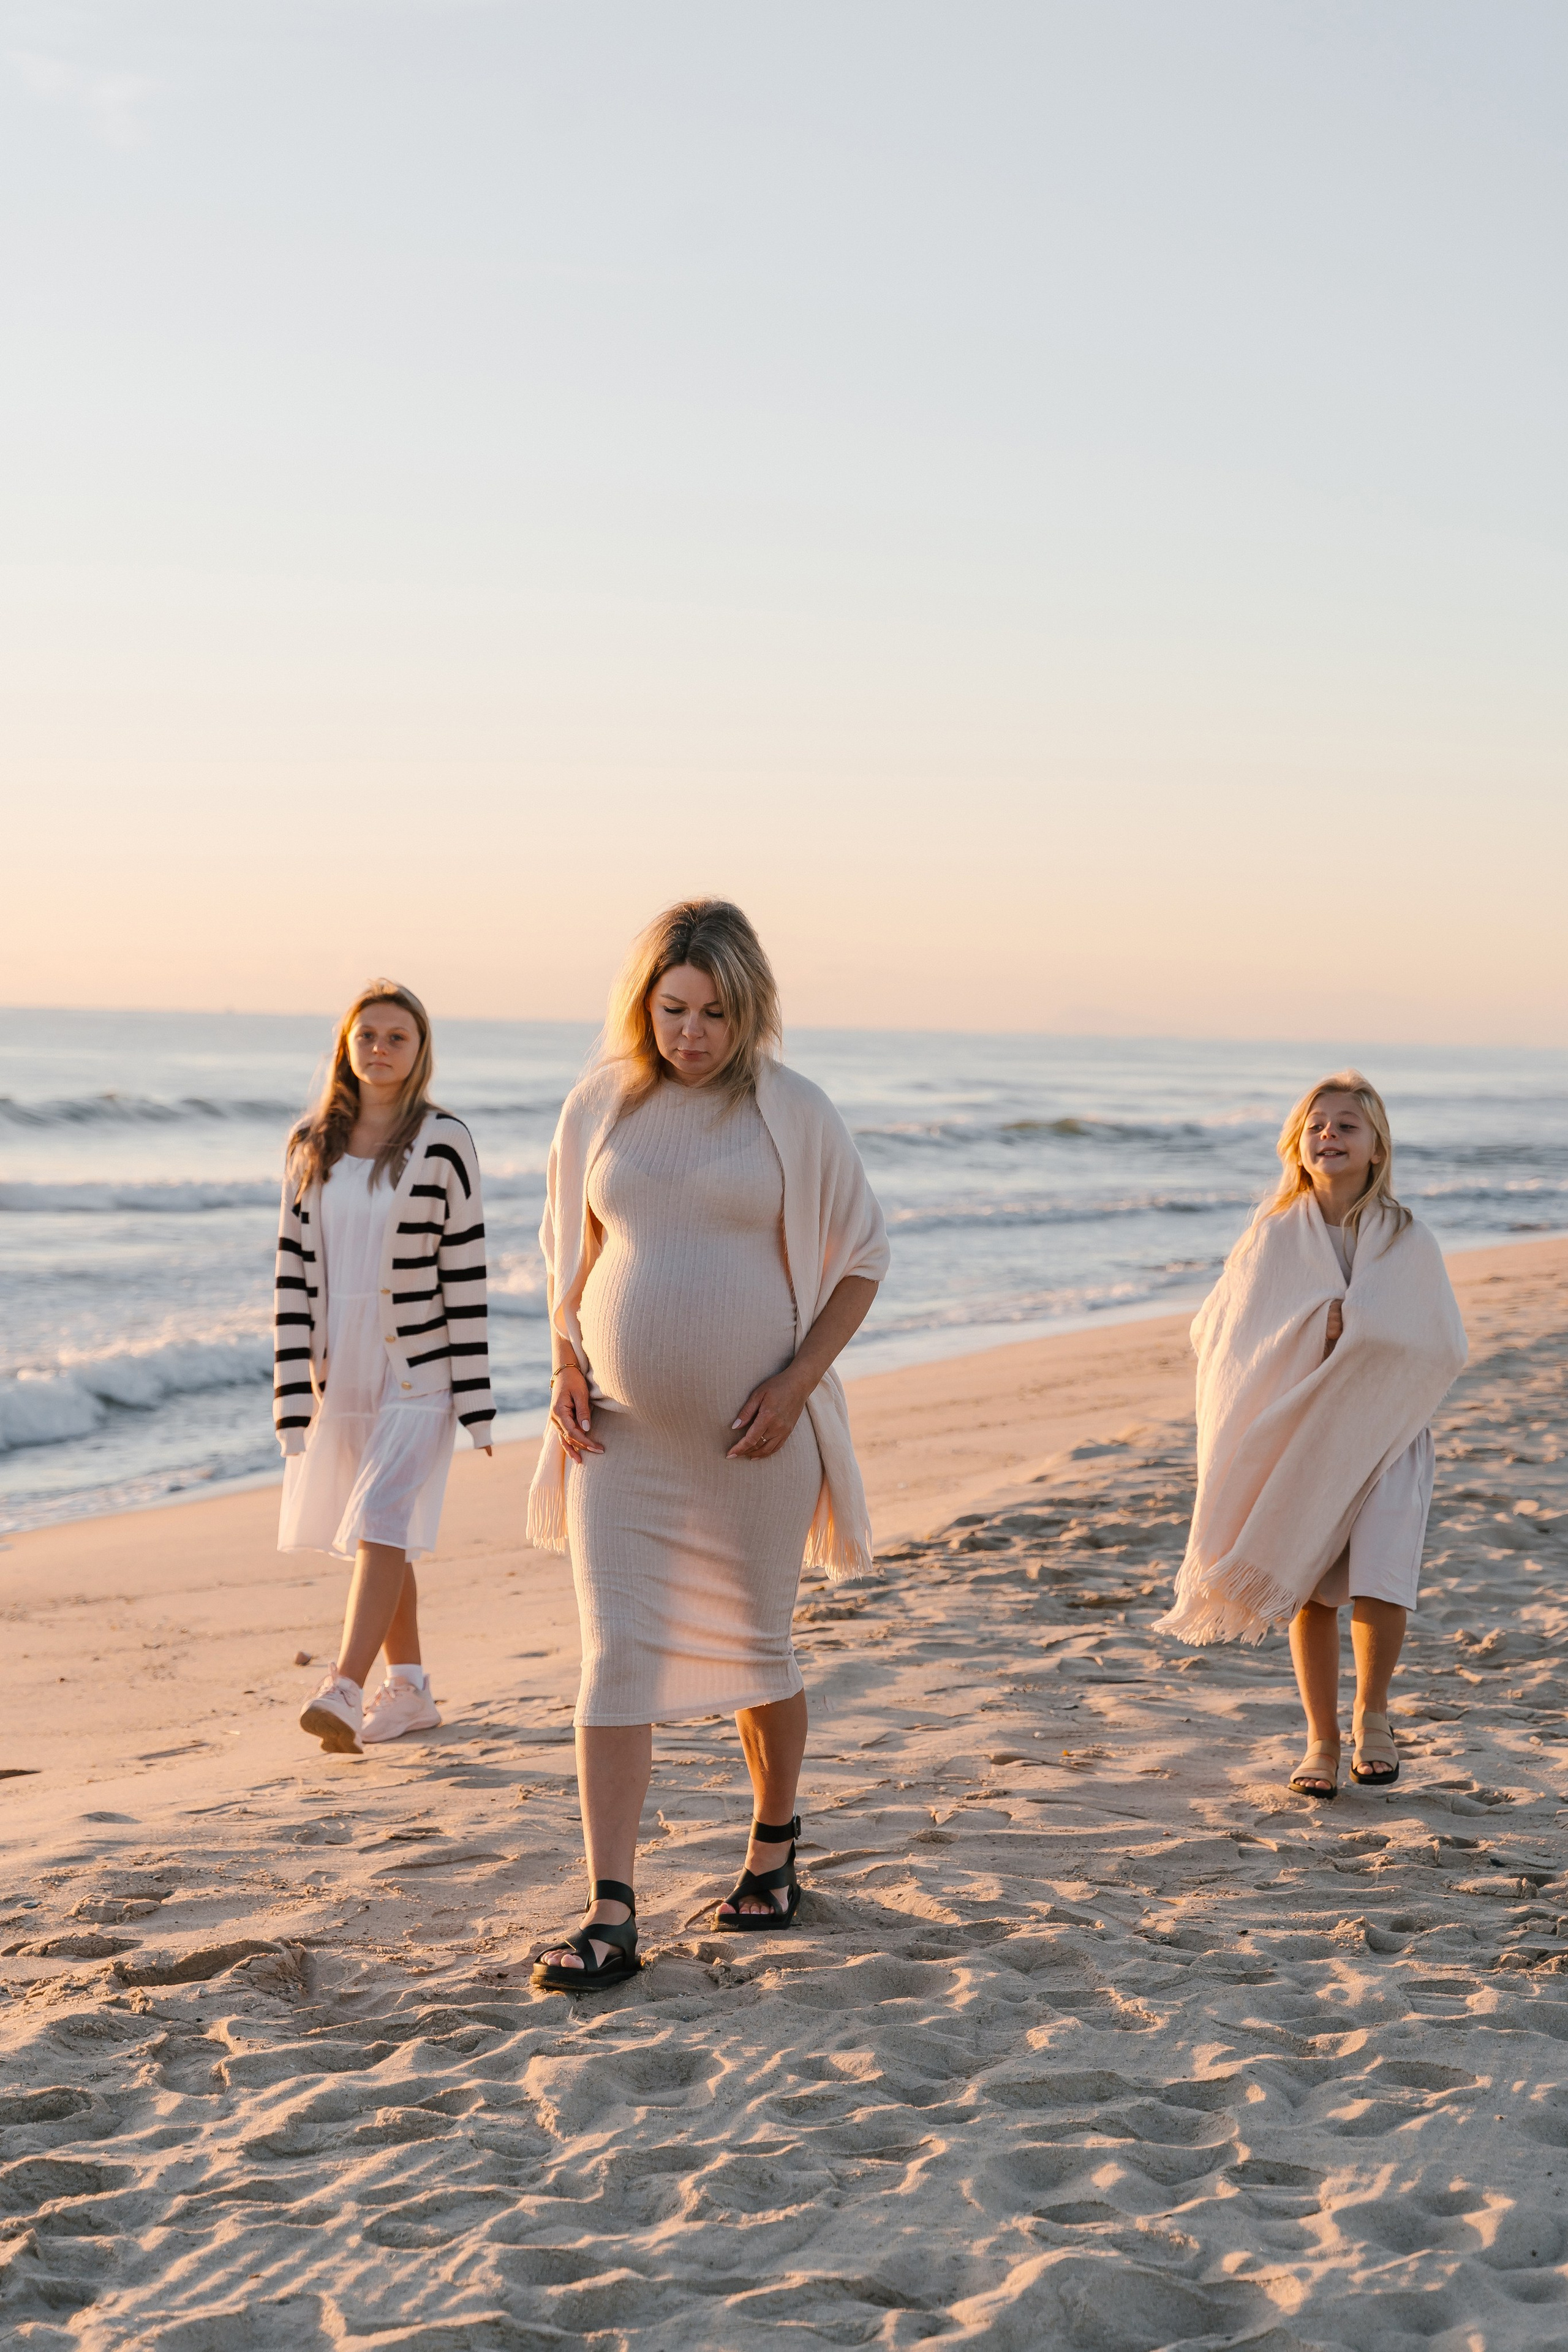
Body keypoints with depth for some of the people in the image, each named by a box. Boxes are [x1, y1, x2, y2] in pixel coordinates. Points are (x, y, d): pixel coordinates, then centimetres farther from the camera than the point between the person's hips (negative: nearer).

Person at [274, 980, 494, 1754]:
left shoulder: (445, 1144, -7)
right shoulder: (313, 1144, 4)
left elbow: (465, 1271, -7)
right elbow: (295, 1268, 4)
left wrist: (475, 1399, -8)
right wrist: (293, 1388, 0)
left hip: (418, 1372, -5)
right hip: (341, 1371, 5)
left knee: (382, 1526, -17)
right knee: (374, 1535, 13)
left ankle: (344, 1693, -25)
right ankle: (409, 1691, 25)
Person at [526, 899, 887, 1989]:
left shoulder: (793, 1111, -3)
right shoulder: (600, 1104, 3)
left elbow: (862, 1255, 3)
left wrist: (799, 1380, -8)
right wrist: (565, 1365, 0)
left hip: (751, 1435, -1)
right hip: (621, 1429, 1)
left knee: (754, 1648, 12)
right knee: (616, 1657, -6)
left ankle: (775, 1850, 36)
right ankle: (610, 1918, -6)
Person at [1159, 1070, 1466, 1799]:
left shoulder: (1408, 1242, -3)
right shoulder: (1274, 1235, -2)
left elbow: (1445, 1347, -4)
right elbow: (1216, 1330, -1)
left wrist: (1354, 1328, -14)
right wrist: (1308, 1328, -12)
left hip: (1384, 1432, -1)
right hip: (1297, 1437, 1)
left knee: (1380, 1581, -16)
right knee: (1310, 1591, 4)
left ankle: (1370, 1712, 11)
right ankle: (1322, 1740, 20)